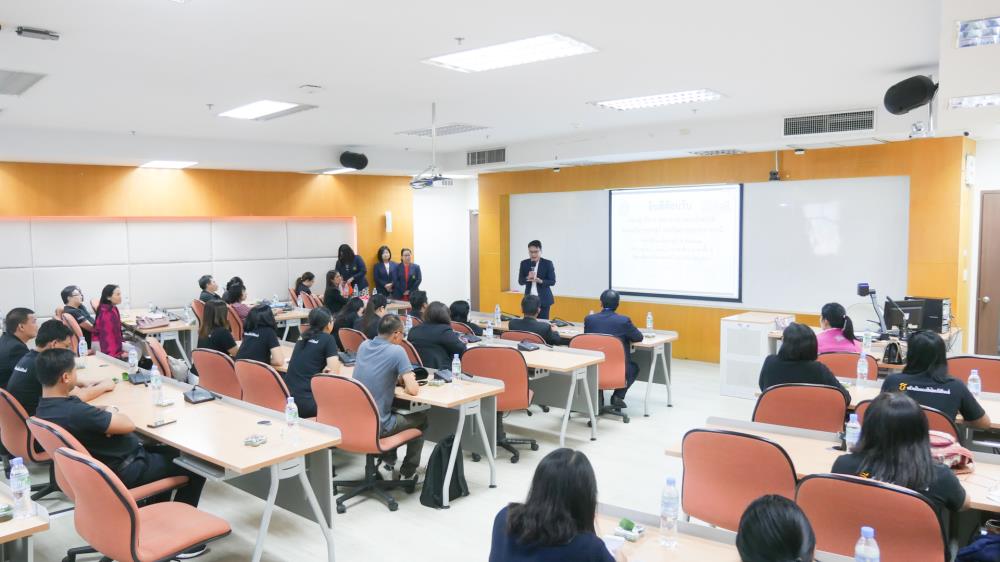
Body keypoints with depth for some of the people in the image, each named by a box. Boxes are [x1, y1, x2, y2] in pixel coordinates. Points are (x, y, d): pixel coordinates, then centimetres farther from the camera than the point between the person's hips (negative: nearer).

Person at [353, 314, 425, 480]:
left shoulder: (363, 346, 4)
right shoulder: (397, 351, -16)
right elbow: (413, 390, -18)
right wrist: (405, 381, 3)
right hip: (376, 427, -7)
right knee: (421, 419, 19)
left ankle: (389, 458, 37)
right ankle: (408, 473, 24)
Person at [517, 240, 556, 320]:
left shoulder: (548, 263, -4)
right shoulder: (524, 263, 4)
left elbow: (552, 281, -5)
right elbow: (520, 281, 4)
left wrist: (540, 281, -23)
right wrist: (527, 278, -18)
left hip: (543, 299, -2)